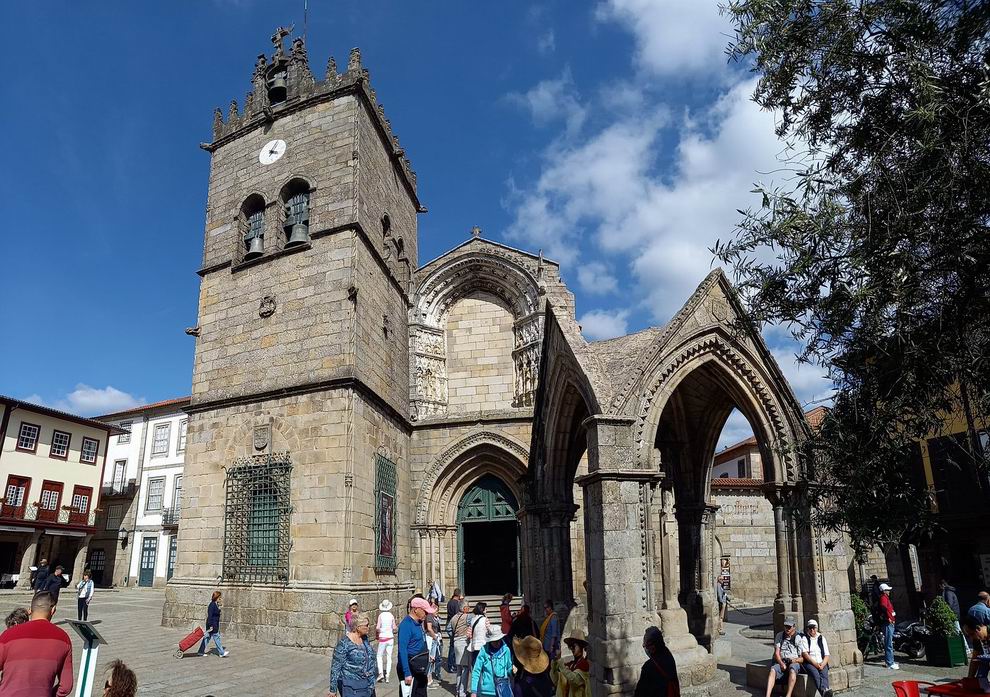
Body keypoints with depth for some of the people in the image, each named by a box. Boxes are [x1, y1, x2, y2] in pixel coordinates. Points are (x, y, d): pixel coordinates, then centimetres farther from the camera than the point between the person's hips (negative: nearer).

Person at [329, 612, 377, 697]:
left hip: (366, 683, 7)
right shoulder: (344, 643, -17)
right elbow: (336, 666, -13)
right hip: (351, 686, -7)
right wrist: (333, 689, -10)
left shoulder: (364, 638, 5)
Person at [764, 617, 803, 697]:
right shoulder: (780, 636, 12)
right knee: (773, 670, -28)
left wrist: (796, 660, -17)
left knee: (792, 670, -37)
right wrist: (781, 663, -10)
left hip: (794, 663, -2)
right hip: (781, 662, 2)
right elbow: (776, 653, 6)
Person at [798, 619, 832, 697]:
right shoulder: (804, 638, 9)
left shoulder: (822, 639, 18)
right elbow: (804, 654, -3)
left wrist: (822, 664, -8)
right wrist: (815, 663, -15)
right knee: (815, 672, -33)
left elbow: (826, 655, 11)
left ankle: (824, 690, -54)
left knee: (824, 673, -30)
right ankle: (824, 691, -55)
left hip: (821, 664, 3)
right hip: (809, 663, -3)